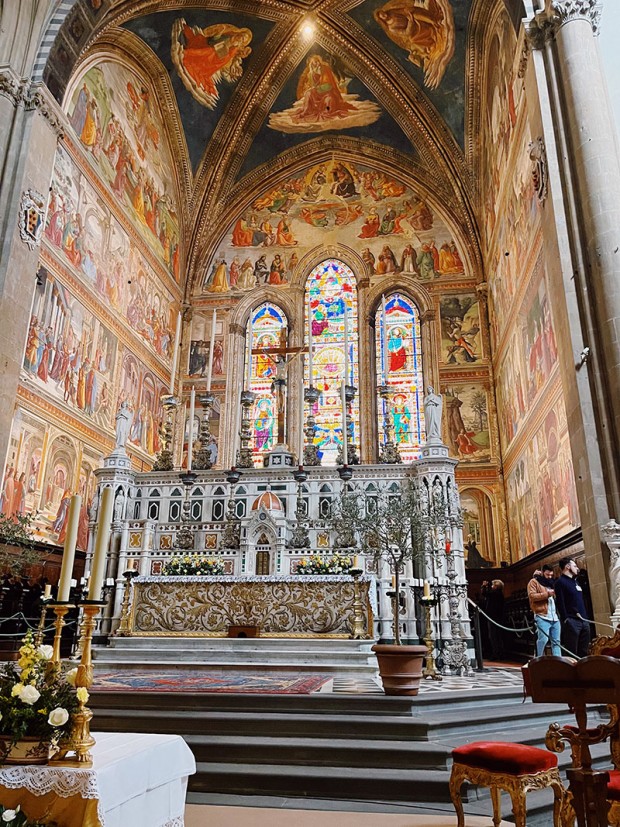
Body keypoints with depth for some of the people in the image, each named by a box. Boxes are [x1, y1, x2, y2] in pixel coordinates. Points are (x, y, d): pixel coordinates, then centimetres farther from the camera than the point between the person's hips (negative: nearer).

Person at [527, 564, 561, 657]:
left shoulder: (551, 583, 26)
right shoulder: (534, 582, 3)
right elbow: (532, 596, -12)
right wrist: (547, 594, -16)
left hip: (554, 617, 8)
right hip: (542, 616, -7)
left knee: (556, 641, 5)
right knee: (543, 639, -15)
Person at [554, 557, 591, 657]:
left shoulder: (575, 582, 21)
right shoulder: (560, 582, -6)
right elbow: (560, 602, -14)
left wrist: (586, 617, 15)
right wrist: (565, 619, -20)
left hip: (584, 621, 9)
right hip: (571, 621, -8)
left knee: (583, 652, 11)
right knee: (571, 653, -8)